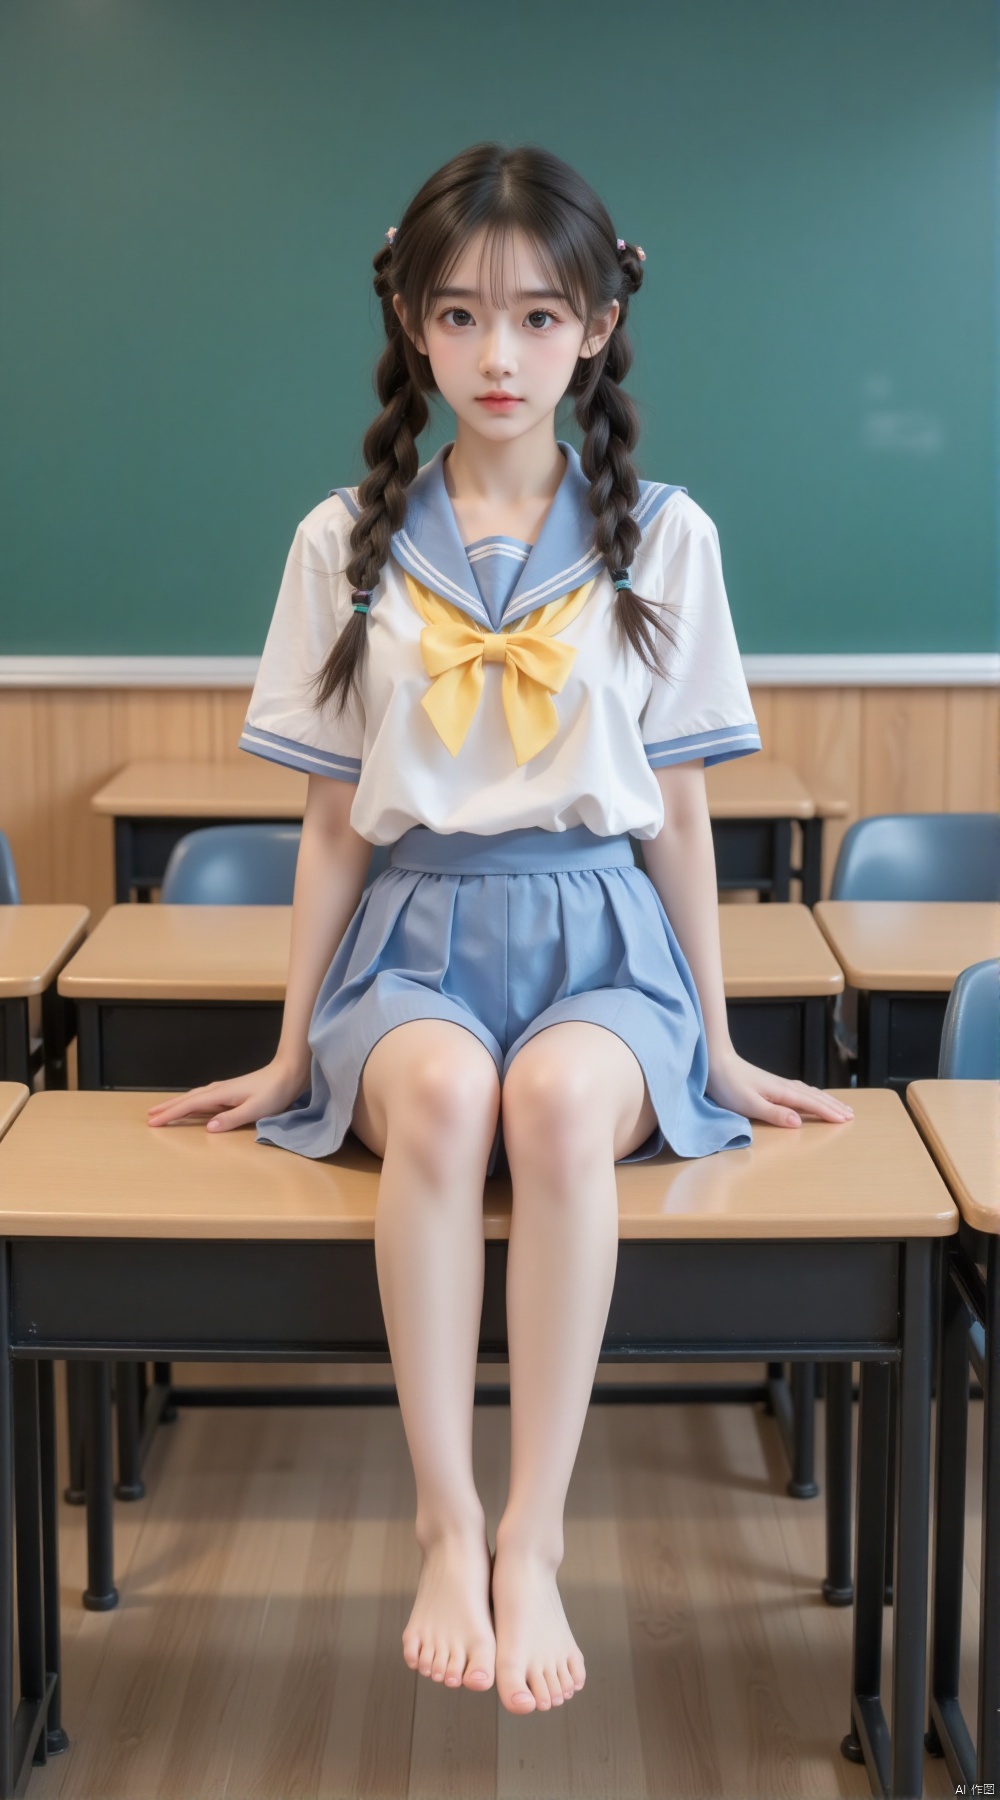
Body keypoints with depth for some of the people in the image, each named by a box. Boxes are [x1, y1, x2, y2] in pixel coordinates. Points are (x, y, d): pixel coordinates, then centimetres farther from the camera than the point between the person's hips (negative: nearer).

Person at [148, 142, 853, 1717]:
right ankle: (446, 1526, -26)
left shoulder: (664, 536, 6)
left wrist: (718, 1044, 11)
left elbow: (681, 816, 9)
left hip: (601, 935, 0)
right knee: (440, 1089, -36)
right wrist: (293, 1050, 11)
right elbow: (333, 824, 10)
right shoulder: (346, 542, 7)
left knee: (559, 1098, -36)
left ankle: (533, 1540, -28)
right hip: (417, 930, 1)